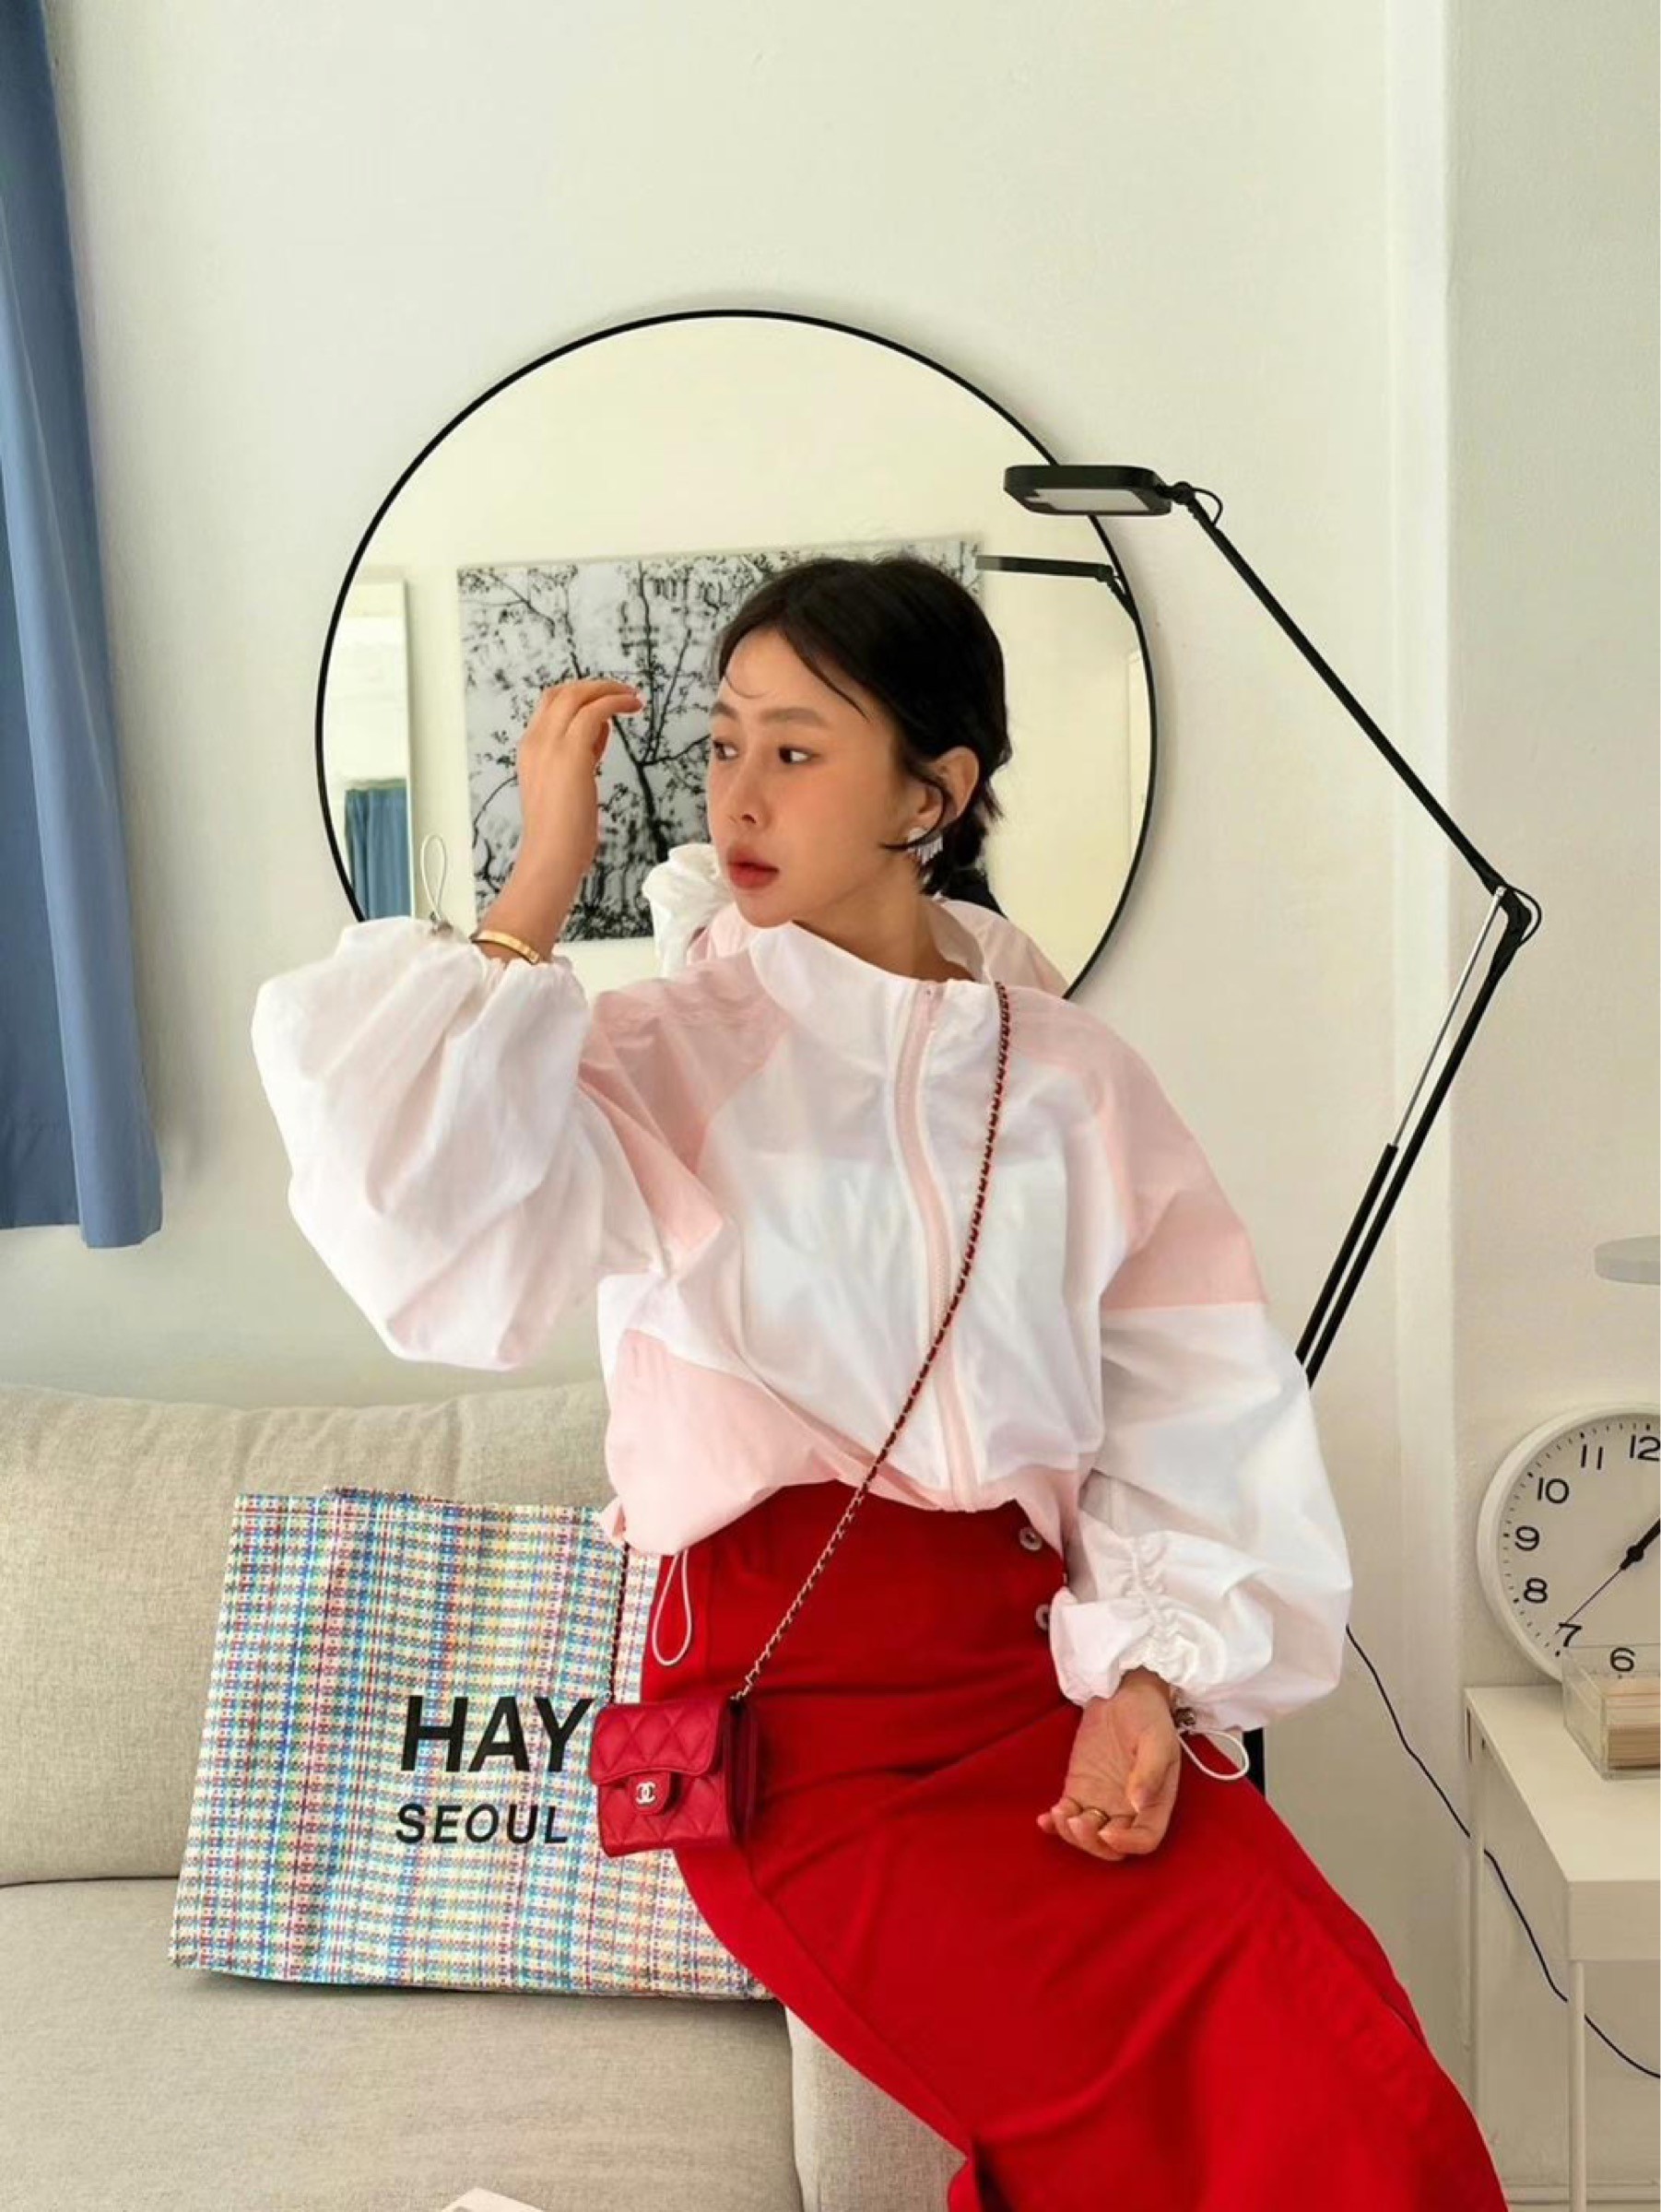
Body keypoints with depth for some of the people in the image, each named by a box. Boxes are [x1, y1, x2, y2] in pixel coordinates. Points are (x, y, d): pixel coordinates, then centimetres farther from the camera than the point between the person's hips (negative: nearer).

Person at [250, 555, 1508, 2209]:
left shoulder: (1071, 1075, 6)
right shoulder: (659, 1059, -1)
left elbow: (1195, 1412, 4)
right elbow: (433, 1230, -21)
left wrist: (1148, 1681, -11)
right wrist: (540, 884, -14)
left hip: (1039, 1670, 3)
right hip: (792, 1710, -3)